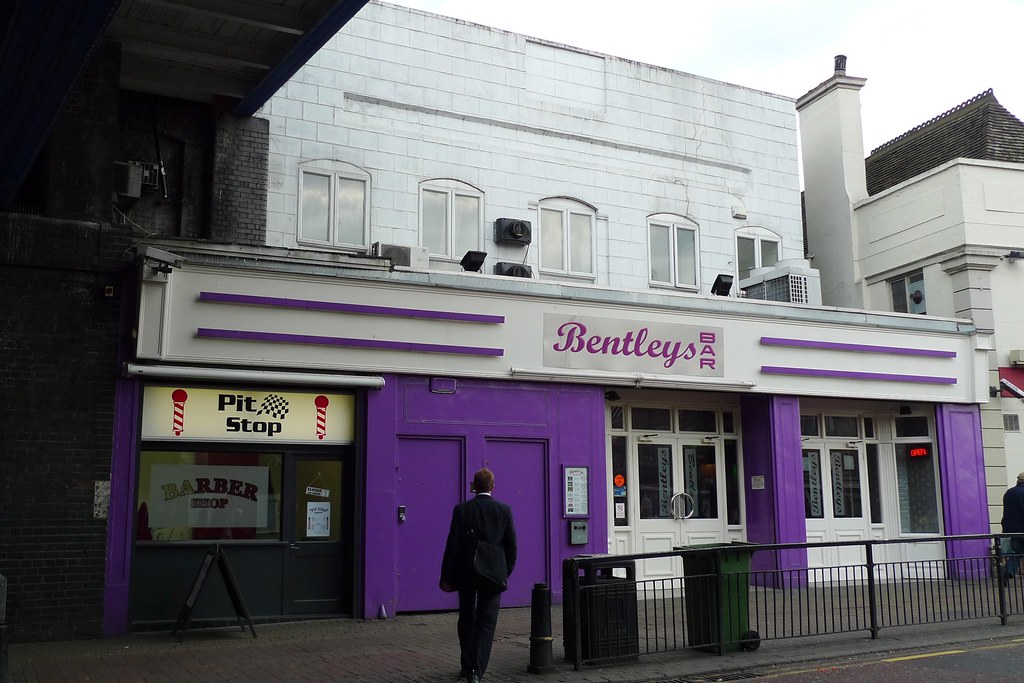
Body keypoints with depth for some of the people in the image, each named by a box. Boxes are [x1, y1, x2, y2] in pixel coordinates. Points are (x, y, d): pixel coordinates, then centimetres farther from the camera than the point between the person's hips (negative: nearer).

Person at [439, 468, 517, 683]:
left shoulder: (461, 510, -6)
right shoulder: (504, 510, -4)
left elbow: (453, 544, -7)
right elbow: (511, 545, -2)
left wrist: (447, 576, -1)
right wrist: (506, 572, 10)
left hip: (465, 574, 1)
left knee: (467, 620, 17)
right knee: (487, 622, 2)